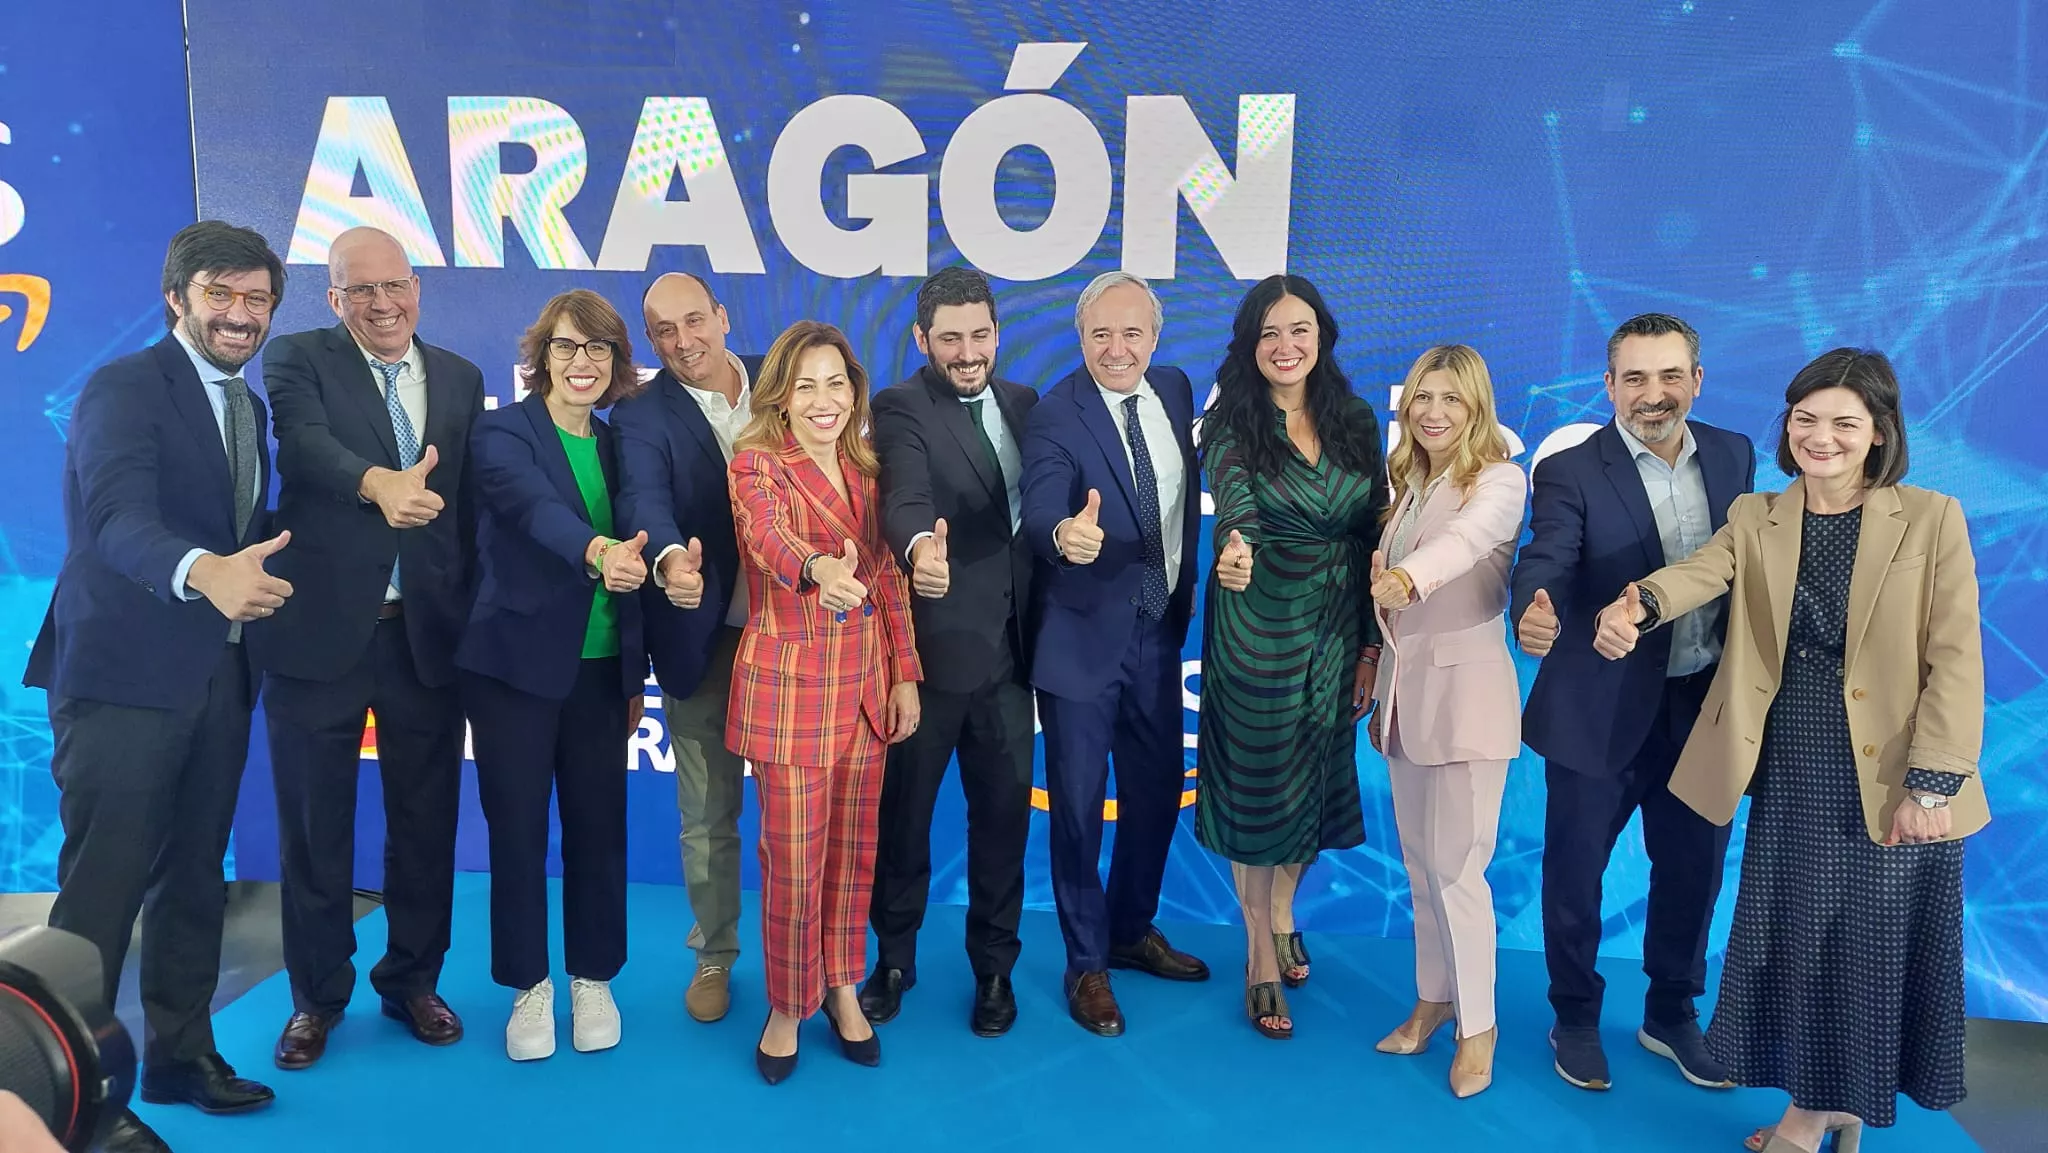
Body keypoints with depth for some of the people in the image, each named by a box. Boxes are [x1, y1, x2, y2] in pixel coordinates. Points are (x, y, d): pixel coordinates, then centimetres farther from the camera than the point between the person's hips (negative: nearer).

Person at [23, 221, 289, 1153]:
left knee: (196, 870, 14)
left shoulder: (247, 404, 13)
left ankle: (180, 1052, 27)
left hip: (217, 674, 8)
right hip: (125, 670, -7)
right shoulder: (123, 389, -12)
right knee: (104, 880, -3)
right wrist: (205, 572, -45)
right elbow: (120, 517, -29)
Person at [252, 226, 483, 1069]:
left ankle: (412, 979, 29)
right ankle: (317, 995, 26)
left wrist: (476, 616, 1)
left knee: (425, 817, 11)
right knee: (314, 823, 9)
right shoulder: (297, 359, -2)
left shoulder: (460, 378, 9)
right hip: (320, 629, -3)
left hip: (427, 631, 3)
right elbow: (306, 441, -23)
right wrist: (379, 482, -44)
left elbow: (467, 500, 9)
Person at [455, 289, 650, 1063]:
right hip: (515, 664, -4)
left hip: (599, 669, 4)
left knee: (599, 826, 7)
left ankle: (592, 980, 23)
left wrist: (636, 673, 11)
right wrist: (596, 551, -49)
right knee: (517, 828, 4)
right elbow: (535, 507, -28)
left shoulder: (615, 445, 9)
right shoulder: (501, 433, -6)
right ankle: (529, 987, 20)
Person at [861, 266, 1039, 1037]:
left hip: (1008, 644, 5)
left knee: (1004, 809, 13)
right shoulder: (900, 408, -9)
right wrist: (920, 546, -50)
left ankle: (994, 964, 30)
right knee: (904, 808, 11)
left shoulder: (1023, 403, 9)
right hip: (931, 643, -4)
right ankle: (894, 958, 30)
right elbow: (904, 496, -28)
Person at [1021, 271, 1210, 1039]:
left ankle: (1133, 931, 39)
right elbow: (1041, 507, -32)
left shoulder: (1177, 392, 2)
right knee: (1079, 804, 6)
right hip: (1083, 636, -6)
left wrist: (1187, 589, 10)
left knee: (1158, 790, 17)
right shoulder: (1055, 416, -16)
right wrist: (1066, 534, -53)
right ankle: (1087, 963, 24)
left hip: (1159, 630, 6)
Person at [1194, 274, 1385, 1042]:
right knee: (1255, 785, 5)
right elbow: (1236, 503, -27)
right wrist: (1236, 549, -50)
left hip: (1337, 630, 4)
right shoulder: (1231, 425, -8)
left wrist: (1372, 644, 4)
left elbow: (1372, 536, 5)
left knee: (1317, 782, 14)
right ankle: (1260, 953, 21)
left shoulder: (1356, 422, 4)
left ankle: (1282, 912, 40)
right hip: (1256, 627, -4)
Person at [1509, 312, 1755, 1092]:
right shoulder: (1571, 472, -13)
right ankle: (1576, 1019, 33)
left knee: (1693, 869, 17)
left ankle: (1672, 1015, 40)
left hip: (1705, 705, 4)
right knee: (1574, 872, 10)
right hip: (1601, 709, -4)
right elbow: (1546, 561, -27)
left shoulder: (1733, 455, 2)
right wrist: (1532, 614, -50)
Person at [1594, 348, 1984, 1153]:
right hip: (1790, 774, 3)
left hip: (1893, 780, -3)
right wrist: (1636, 606, -41)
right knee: (1795, 939, 12)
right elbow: (1699, 572, -18)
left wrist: (1932, 785, -13)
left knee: (1878, 947, 7)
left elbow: (1955, 661, -8)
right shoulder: (1756, 519, 3)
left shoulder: (1932, 520, -5)